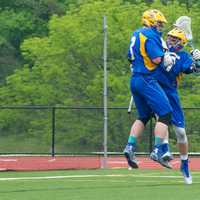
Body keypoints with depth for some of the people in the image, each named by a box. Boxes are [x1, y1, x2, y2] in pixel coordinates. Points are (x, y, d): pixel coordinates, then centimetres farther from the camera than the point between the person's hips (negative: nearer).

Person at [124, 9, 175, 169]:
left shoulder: (137, 35, 17)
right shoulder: (150, 36, -12)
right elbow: (157, 59, -21)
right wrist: (168, 56, -1)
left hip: (135, 80, 10)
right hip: (147, 81, -10)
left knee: (143, 116, 19)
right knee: (165, 114, -8)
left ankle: (130, 146, 7)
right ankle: (158, 151, -15)